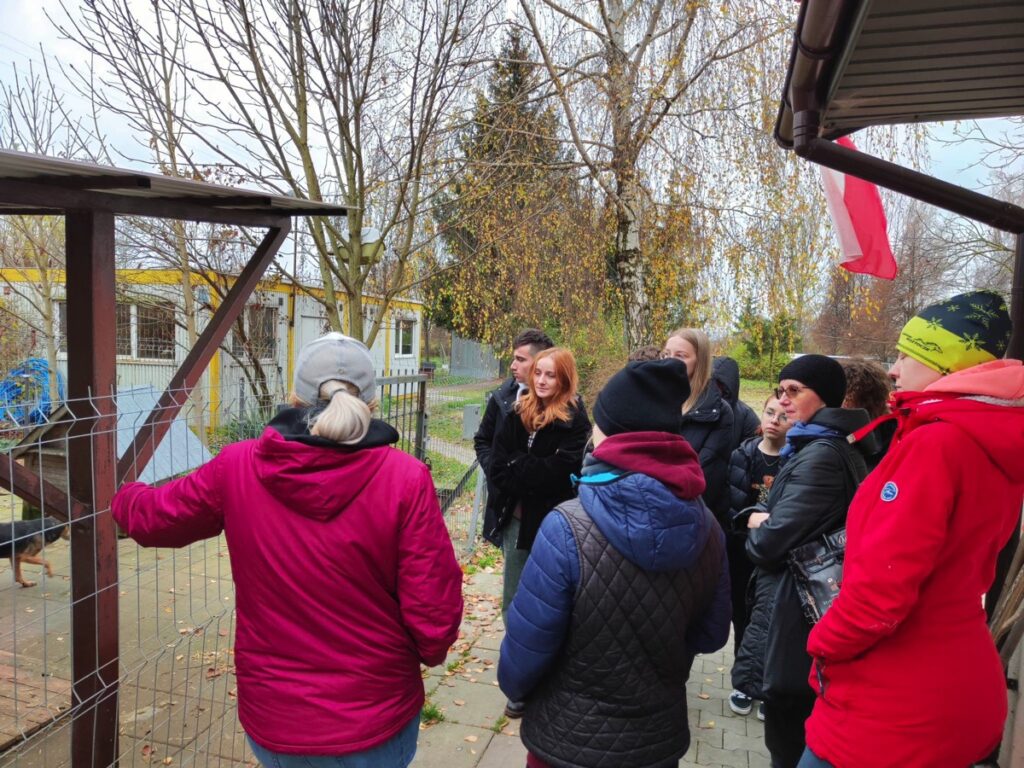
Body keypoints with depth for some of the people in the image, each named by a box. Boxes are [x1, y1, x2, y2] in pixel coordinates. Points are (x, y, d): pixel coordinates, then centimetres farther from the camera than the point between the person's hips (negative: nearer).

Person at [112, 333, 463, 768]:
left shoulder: (238, 468, -12)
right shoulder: (405, 479, -21)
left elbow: (151, 518, 6)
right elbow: (434, 622, -18)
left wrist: (125, 497, 29)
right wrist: (427, 651, 5)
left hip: (271, 717, 3)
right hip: (376, 721, -2)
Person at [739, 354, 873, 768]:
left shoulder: (821, 455, -21)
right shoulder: (823, 447, 11)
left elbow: (770, 543, -24)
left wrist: (757, 529, -3)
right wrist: (761, 520, -5)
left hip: (798, 613, -10)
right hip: (804, 601, 10)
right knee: (802, 730, 23)